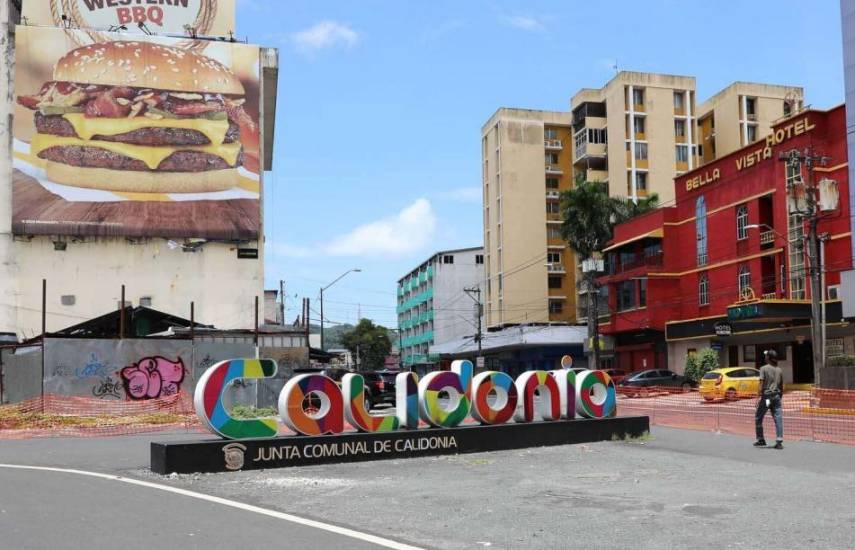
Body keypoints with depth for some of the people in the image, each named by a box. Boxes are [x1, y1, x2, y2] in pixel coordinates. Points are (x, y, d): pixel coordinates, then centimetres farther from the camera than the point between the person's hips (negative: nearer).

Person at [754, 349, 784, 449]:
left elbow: (761, 384, -13)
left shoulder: (764, 368, -5)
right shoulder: (779, 370, 10)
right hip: (776, 396, 4)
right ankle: (779, 441, -6)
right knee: (778, 418, 0)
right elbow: (781, 386, 13)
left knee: (758, 418, 10)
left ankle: (761, 440, 15)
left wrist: (759, 397, -14)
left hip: (766, 396, -4)